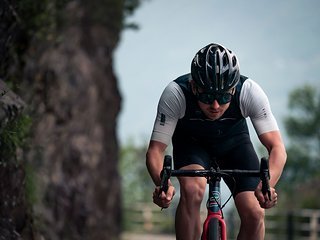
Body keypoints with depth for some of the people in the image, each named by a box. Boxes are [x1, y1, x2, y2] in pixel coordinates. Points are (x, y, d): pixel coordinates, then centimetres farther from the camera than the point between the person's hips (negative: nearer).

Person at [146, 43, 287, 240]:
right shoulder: (175, 94, -35)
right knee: (192, 190, -33)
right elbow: (155, 150, -33)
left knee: (255, 214, -17)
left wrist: (266, 185, -55)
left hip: (234, 141, 1)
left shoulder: (250, 92, -34)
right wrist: (162, 184, -55)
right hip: (191, 141, -1)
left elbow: (277, 147, -36)